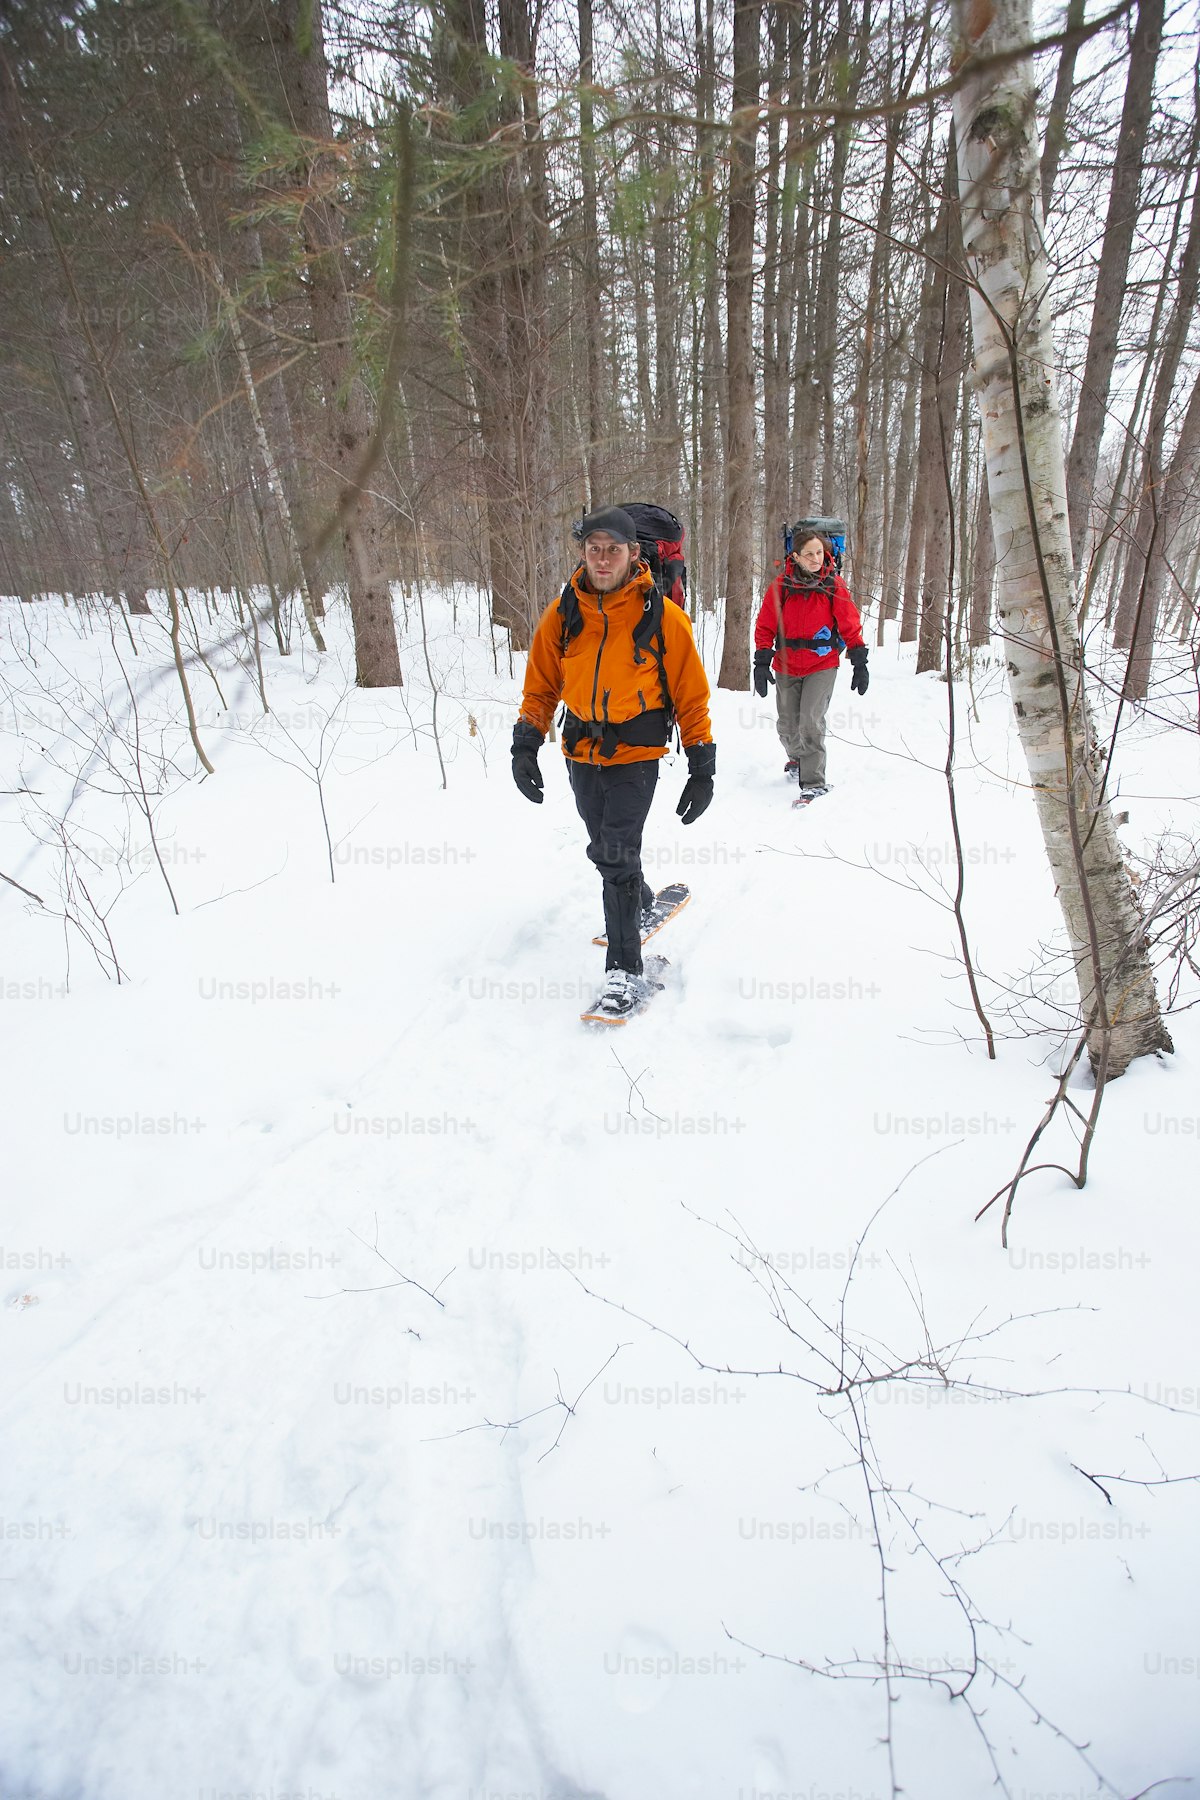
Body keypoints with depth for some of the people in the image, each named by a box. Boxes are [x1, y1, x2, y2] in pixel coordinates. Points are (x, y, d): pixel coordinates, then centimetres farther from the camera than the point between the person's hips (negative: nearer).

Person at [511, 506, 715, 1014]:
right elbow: (540, 686, 8)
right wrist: (525, 745, -1)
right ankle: (639, 897, 49)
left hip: (636, 756, -4)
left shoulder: (664, 617, -10)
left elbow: (692, 699, -4)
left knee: (616, 855, -15)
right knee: (606, 851, 18)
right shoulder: (562, 613, -2)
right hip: (581, 752, 4)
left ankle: (624, 967, -3)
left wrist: (702, 771, -6)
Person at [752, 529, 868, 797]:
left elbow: (850, 625, 0)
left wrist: (860, 664, -1)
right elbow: (765, 626, -1)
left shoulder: (834, 584, -6)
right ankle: (797, 758, 43)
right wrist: (762, 663, -7)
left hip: (822, 665, -2)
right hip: (786, 666, 2)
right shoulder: (781, 584, -6)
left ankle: (814, 781, -9)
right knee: (787, 726, 11)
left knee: (811, 720, -17)